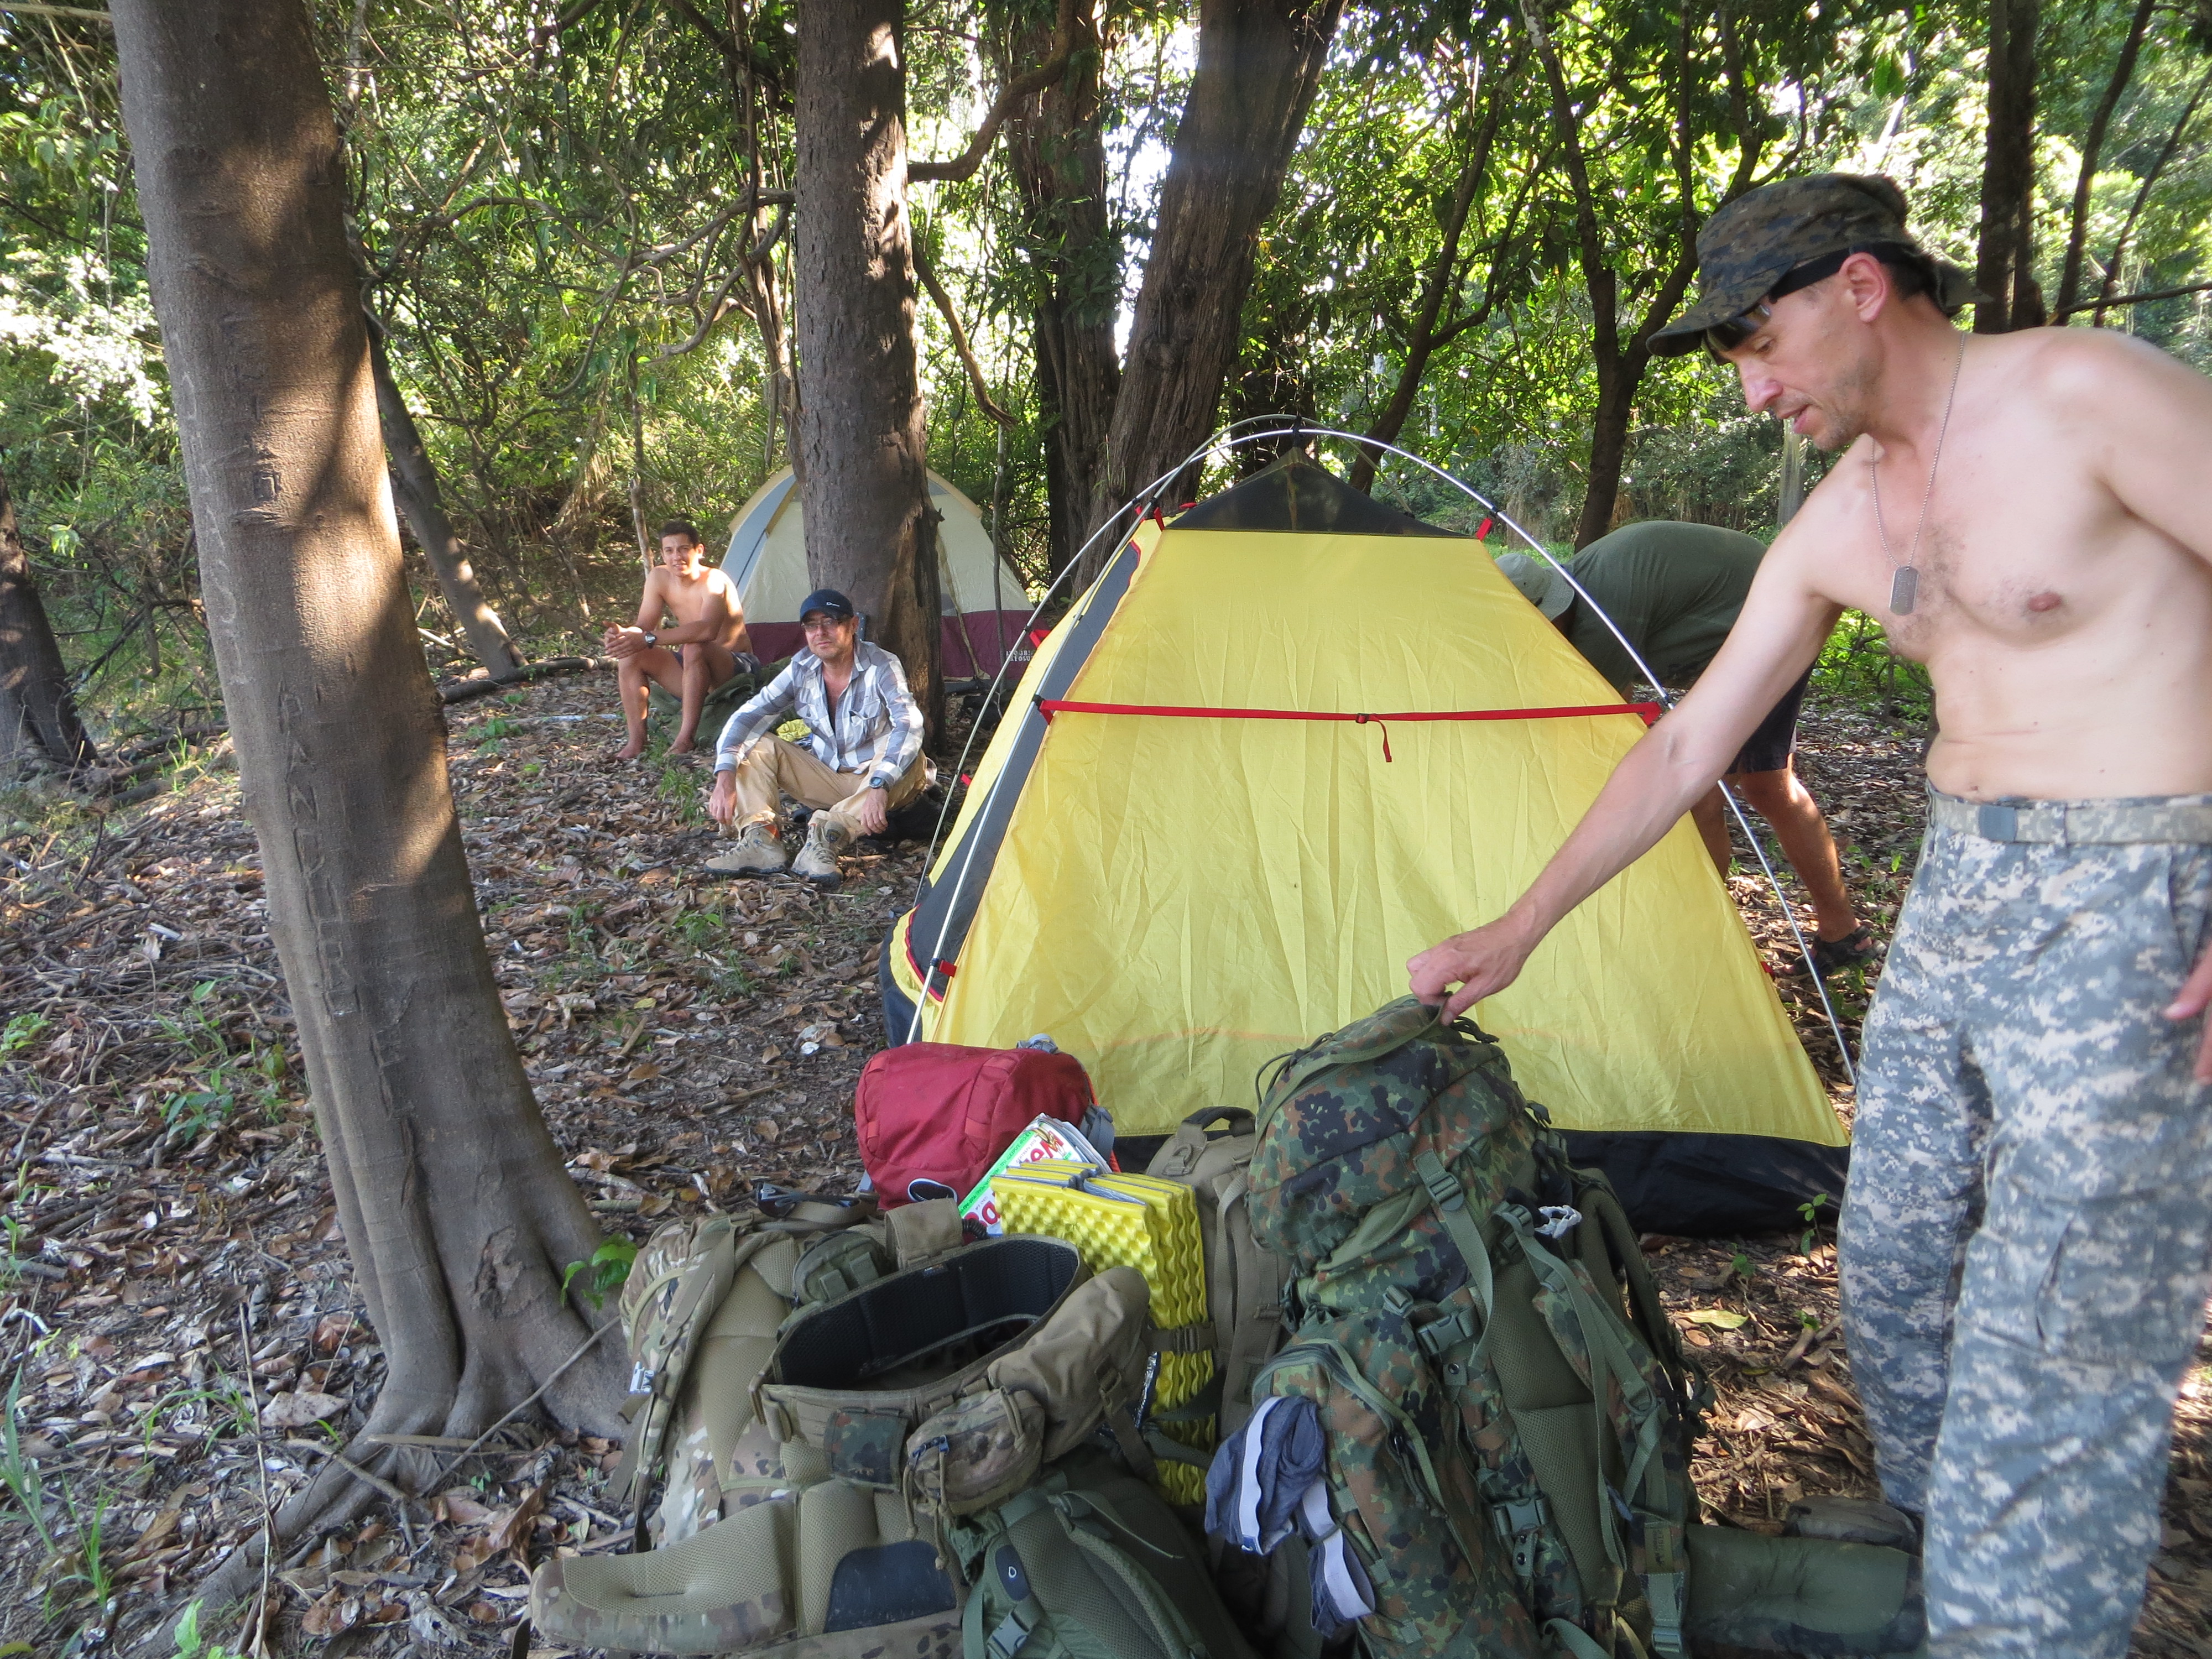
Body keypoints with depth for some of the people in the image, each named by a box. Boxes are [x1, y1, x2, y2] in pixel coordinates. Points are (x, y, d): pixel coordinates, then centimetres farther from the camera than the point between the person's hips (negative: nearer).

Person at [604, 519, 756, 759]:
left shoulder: (715, 582, -22)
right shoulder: (658, 578, 0)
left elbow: (708, 629, -40)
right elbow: (643, 627, -2)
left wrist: (649, 639, -44)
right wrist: (624, 634, -27)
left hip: (736, 669, -7)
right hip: (691, 669, 7)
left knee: (695, 649, -37)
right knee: (630, 656, -11)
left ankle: (685, 739, -33)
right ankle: (636, 741, -14)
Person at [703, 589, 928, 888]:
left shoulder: (881, 667, -19)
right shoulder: (802, 669, -6)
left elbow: (908, 726, -35)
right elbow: (747, 717, -10)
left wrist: (879, 787, -50)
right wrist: (725, 778, -27)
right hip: (825, 778, 4)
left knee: (910, 761, -36)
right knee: (753, 745, -10)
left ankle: (828, 834, -43)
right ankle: (759, 840, -27)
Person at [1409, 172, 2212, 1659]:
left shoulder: (2086, 394, -14)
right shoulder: (1836, 529, 6)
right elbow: (1686, 748, 8)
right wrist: (1518, 929, 8)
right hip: (1959, 881, 8)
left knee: (2052, 1346, -3)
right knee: (1897, 1263, 17)